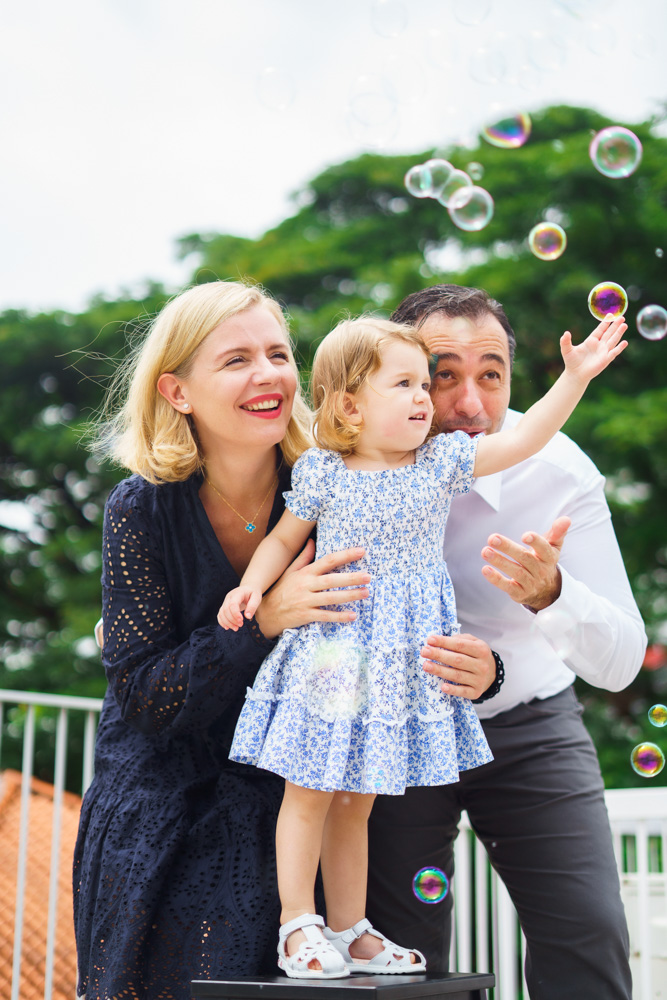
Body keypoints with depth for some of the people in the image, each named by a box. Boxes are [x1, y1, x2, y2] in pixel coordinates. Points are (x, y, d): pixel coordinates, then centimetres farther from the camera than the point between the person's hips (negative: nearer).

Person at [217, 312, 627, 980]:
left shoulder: (441, 461, 2)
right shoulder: (322, 472, -6)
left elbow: (520, 441, 0)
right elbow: (285, 537, 5)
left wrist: (576, 376, -5)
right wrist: (253, 584, -10)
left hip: (400, 658, 4)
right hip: (333, 650, -3)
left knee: (356, 799, 14)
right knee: (309, 791, 2)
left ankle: (349, 929, 24)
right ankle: (297, 926, 14)